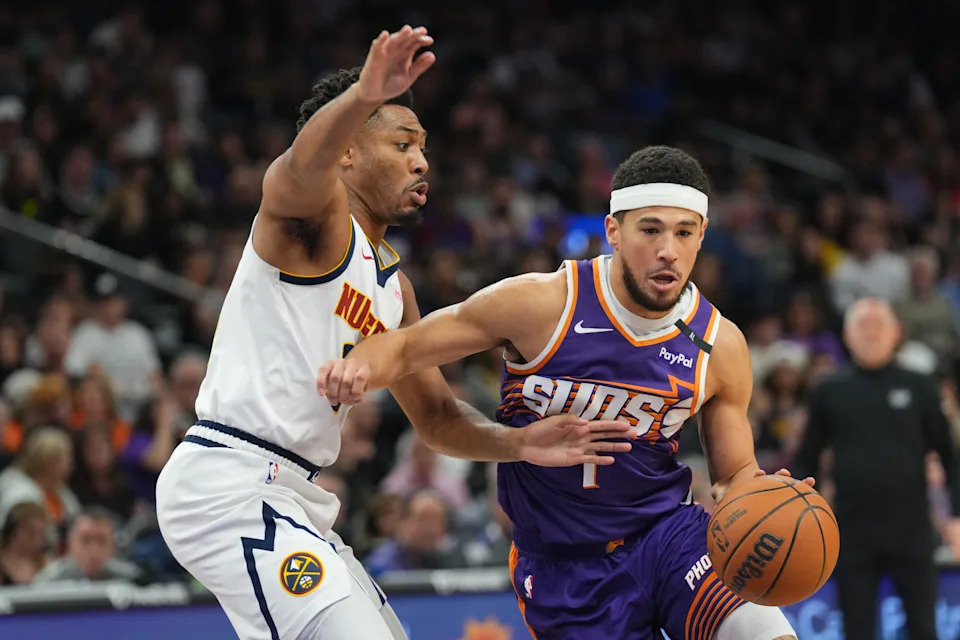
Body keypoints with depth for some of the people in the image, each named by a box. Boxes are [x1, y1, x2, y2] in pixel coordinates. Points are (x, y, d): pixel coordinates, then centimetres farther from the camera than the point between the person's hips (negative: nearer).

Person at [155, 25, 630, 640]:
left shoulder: (392, 284, 20)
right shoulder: (314, 214, -6)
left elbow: (436, 414, 23)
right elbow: (303, 165, -31)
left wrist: (519, 443, 4)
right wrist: (362, 97, -52)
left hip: (289, 497, 10)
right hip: (228, 486, -10)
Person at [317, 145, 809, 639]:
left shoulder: (721, 345, -5)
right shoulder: (541, 305, -14)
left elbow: (734, 474, 7)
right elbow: (403, 346, -6)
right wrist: (358, 368, -30)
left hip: (668, 530, 2)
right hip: (564, 565, -2)